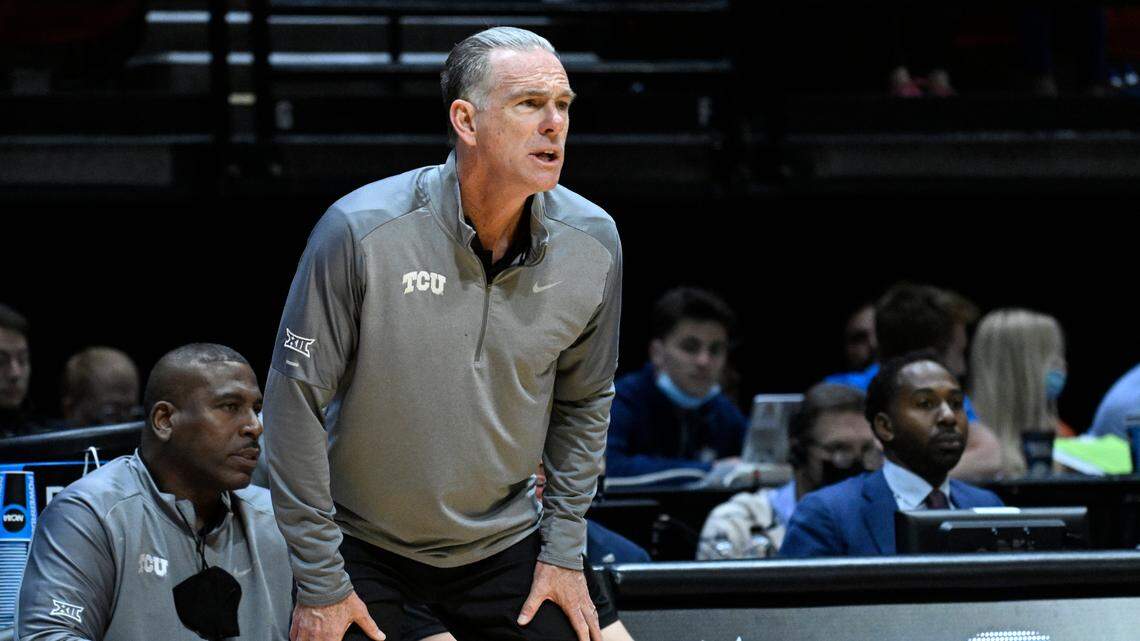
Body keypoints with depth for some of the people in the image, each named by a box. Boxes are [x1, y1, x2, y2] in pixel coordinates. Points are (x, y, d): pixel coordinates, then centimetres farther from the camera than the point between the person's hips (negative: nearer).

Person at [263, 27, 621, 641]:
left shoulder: (592, 243, -8)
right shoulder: (360, 232, -21)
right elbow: (296, 399, -15)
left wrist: (563, 549, 6)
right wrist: (320, 583, -13)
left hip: (504, 545, 3)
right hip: (362, 542, -3)